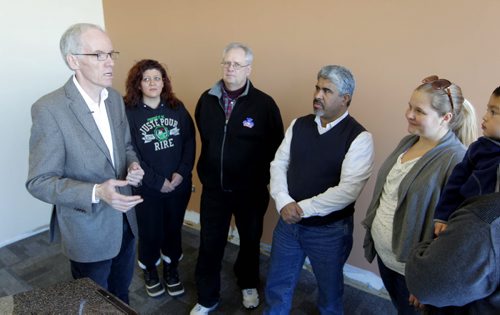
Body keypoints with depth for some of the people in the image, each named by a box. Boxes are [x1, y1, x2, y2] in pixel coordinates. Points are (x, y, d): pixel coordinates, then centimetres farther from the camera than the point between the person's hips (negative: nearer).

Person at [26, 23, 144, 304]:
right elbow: (39, 182, -19)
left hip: (125, 219, 6)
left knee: (121, 293, 27)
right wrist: (96, 193, -33)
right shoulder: (50, 109, -21)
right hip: (88, 229, -5)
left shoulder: (115, 98, -1)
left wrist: (133, 165, -11)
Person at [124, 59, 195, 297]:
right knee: (150, 232, 13)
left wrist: (182, 173, -13)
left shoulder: (177, 108, 3)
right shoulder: (128, 112, -9)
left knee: (174, 229, 17)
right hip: (147, 188, -3)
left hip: (179, 184, 3)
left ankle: (171, 270, 40)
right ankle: (150, 272, 40)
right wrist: (157, 181, -15)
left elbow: (190, 142, 0)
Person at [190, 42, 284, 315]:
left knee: (250, 241, 18)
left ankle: (248, 285, 45)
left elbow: (275, 147, -6)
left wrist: (261, 178, -3)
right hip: (213, 188, 2)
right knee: (210, 244, 10)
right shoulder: (207, 99, -1)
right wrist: (205, 172, 12)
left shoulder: (264, 103, -12)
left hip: (250, 190, -2)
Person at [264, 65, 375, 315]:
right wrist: (284, 202, -15)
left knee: (330, 291, 21)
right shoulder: (299, 125, 1)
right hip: (288, 222, 4)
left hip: (330, 230, -4)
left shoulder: (359, 137, -15)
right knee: (276, 287, 20)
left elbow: (347, 190, -22)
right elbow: (278, 164, 0)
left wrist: (302, 208, -19)